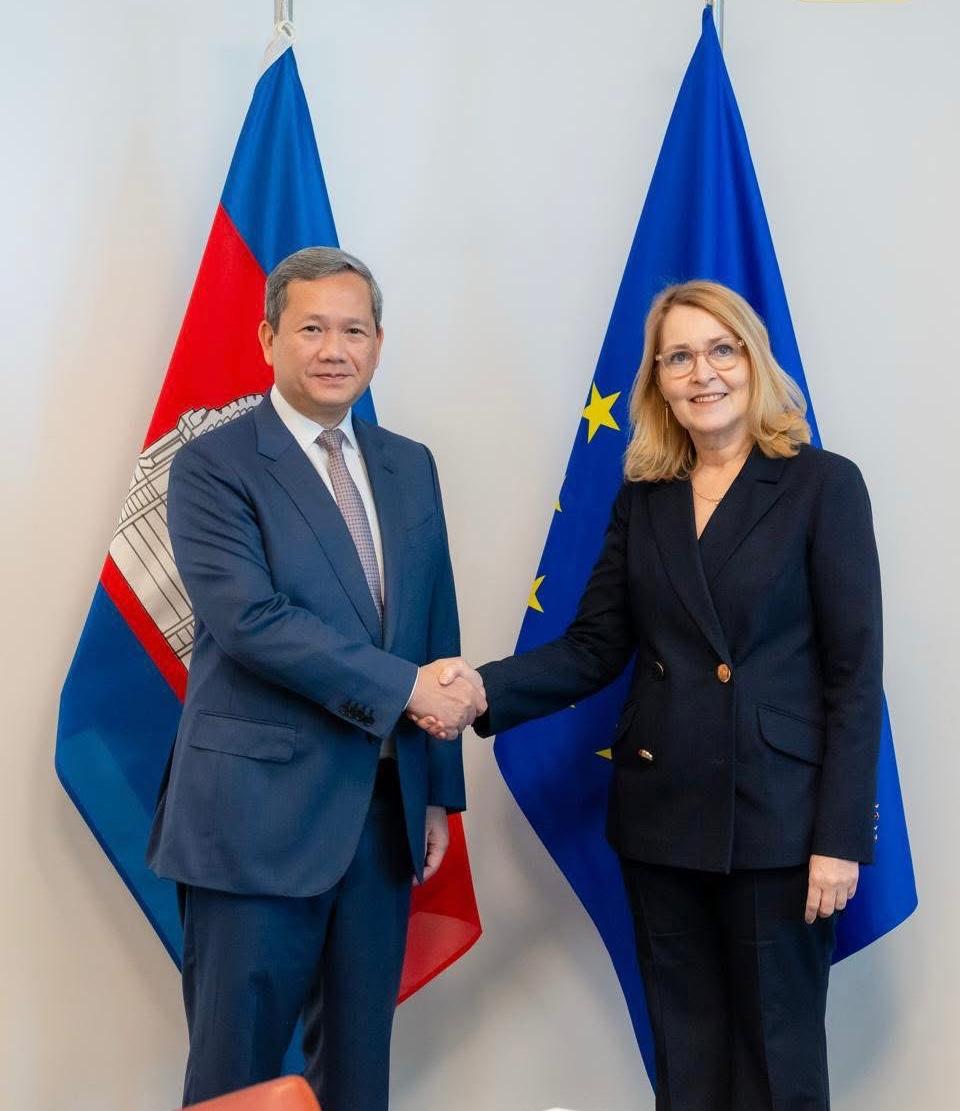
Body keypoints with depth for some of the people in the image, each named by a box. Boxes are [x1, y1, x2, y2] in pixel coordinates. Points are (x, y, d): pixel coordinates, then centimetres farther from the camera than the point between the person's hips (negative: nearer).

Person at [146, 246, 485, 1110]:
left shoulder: (410, 468, 12)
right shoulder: (213, 466, -6)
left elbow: (437, 630, 13)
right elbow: (251, 618, -18)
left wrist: (438, 789, 11)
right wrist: (406, 689, -17)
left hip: (384, 812, 6)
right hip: (258, 814, -5)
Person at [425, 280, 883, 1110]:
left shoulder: (823, 486, -5)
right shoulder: (643, 499, 8)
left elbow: (854, 675, -8)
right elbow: (594, 649, 4)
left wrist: (840, 837, -12)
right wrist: (486, 690, -13)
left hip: (777, 820, -4)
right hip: (662, 817, 4)